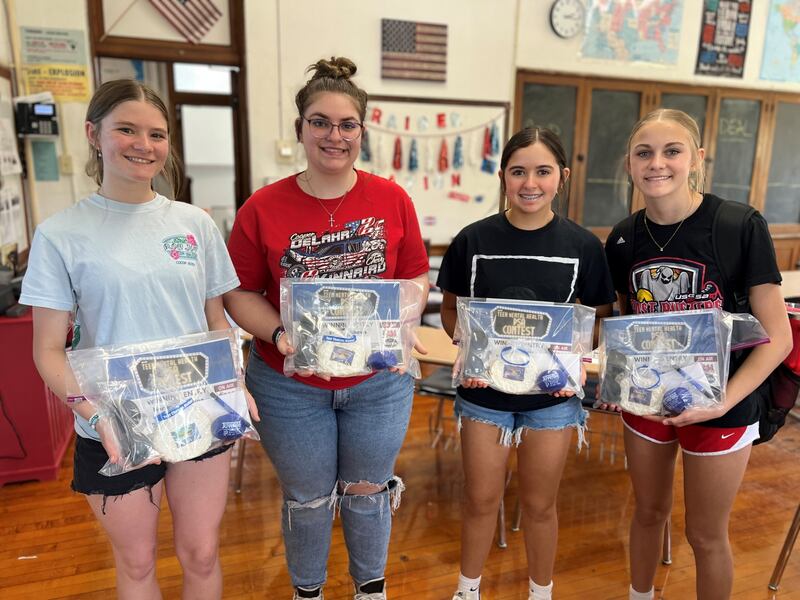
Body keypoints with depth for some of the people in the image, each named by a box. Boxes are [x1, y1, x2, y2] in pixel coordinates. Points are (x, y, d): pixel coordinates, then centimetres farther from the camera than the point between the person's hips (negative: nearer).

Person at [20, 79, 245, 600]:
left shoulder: (195, 223, 1)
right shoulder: (61, 234, -6)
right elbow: (49, 350, -6)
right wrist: (96, 414, -21)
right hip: (114, 432, -1)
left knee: (202, 555, 15)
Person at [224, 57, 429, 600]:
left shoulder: (392, 199, -5)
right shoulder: (263, 208, -9)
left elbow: (417, 275, 2)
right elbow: (240, 293, -4)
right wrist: (278, 334, -21)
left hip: (379, 381, 1)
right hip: (290, 386, 0)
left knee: (367, 493, 21)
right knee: (308, 500, 19)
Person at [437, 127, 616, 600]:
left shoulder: (583, 246, -7)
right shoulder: (474, 240, -7)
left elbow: (599, 318, 2)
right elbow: (451, 309, 2)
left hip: (553, 394, 0)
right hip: (484, 390, 1)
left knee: (540, 504, 16)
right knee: (481, 499, 15)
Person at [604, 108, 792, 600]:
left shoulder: (741, 227, -17)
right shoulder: (623, 240, -4)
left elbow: (777, 337, -13)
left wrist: (723, 401, -23)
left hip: (719, 409, -3)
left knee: (707, 534, 14)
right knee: (650, 511, 23)